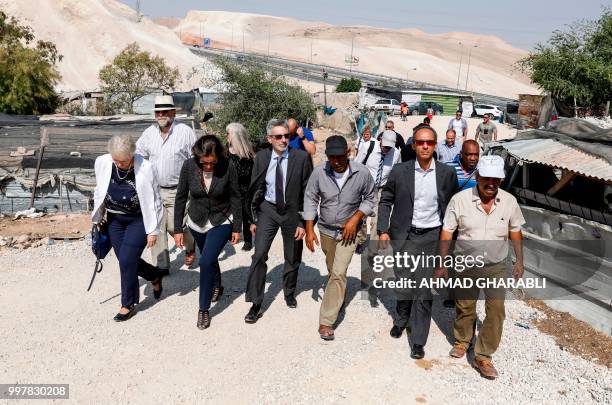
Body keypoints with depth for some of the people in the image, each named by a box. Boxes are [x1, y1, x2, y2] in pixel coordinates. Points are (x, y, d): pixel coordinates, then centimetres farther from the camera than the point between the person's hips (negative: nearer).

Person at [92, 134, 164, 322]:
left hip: (138, 221, -5)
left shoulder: (146, 169, -23)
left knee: (127, 260, -7)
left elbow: (154, 202, -13)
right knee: (126, 261, 9)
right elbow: (99, 192, 7)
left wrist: (153, 230, -10)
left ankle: (128, 304, 13)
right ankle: (155, 276, 39)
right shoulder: (102, 162, -11)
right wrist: (98, 217, 14)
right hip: (114, 220, 5)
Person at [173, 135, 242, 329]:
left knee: (206, 261, -17)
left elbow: (235, 197, -10)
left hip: (221, 222, -3)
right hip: (197, 222, 3)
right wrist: (178, 229, -7)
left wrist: (237, 227, -6)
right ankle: (217, 286, 53)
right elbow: (181, 197, -8)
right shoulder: (189, 165, -17)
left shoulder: (228, 167, -21)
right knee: (209, 260, 21)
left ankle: (204, 309, 1)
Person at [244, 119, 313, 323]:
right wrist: (253, 218, 4)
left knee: (292, 258, 14)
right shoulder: (261, 157, -5)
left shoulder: (301, 158, -12)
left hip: (292, 211, 0)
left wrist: (303, 222, -10)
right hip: (268, 210, 1)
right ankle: (255, 304, 2)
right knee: (259, 255, -10)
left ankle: (289, 292, 41)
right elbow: (255, 189, 3)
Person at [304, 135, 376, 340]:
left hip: (349, 231, -2)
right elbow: (310, 199, -7)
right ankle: (339, 298, 50)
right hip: (326, 230, 3)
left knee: (338, 273, -12)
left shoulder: (362, 173, -17)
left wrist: (355, 218, -15)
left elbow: (369, 198, -3)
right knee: (333, 272, 21)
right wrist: (309, 230, -11)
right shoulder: (319, 172, -15)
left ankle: (326, 321, -4)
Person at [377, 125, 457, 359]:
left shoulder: (447, 174, -3)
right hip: (405, 236, 1)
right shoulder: (400, 171, -3)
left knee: (426, 291, 3)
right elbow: (385, 201, 4)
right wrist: (383, 230, -4)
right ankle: (401, 319, 43)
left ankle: (418, 341, 14)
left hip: (432, 237, 0)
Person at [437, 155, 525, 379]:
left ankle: (483, 357, 12)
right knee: (465, 307, 14)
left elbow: (515, 233, 7)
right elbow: (446, 233, -8)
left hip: (497, 267, 1)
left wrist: (519, 260, 4)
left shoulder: (509, 201, -7)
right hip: (467, 265, -1)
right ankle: (462, 341, 40)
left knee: (496, 311, -3)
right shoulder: (460, 199, -14)